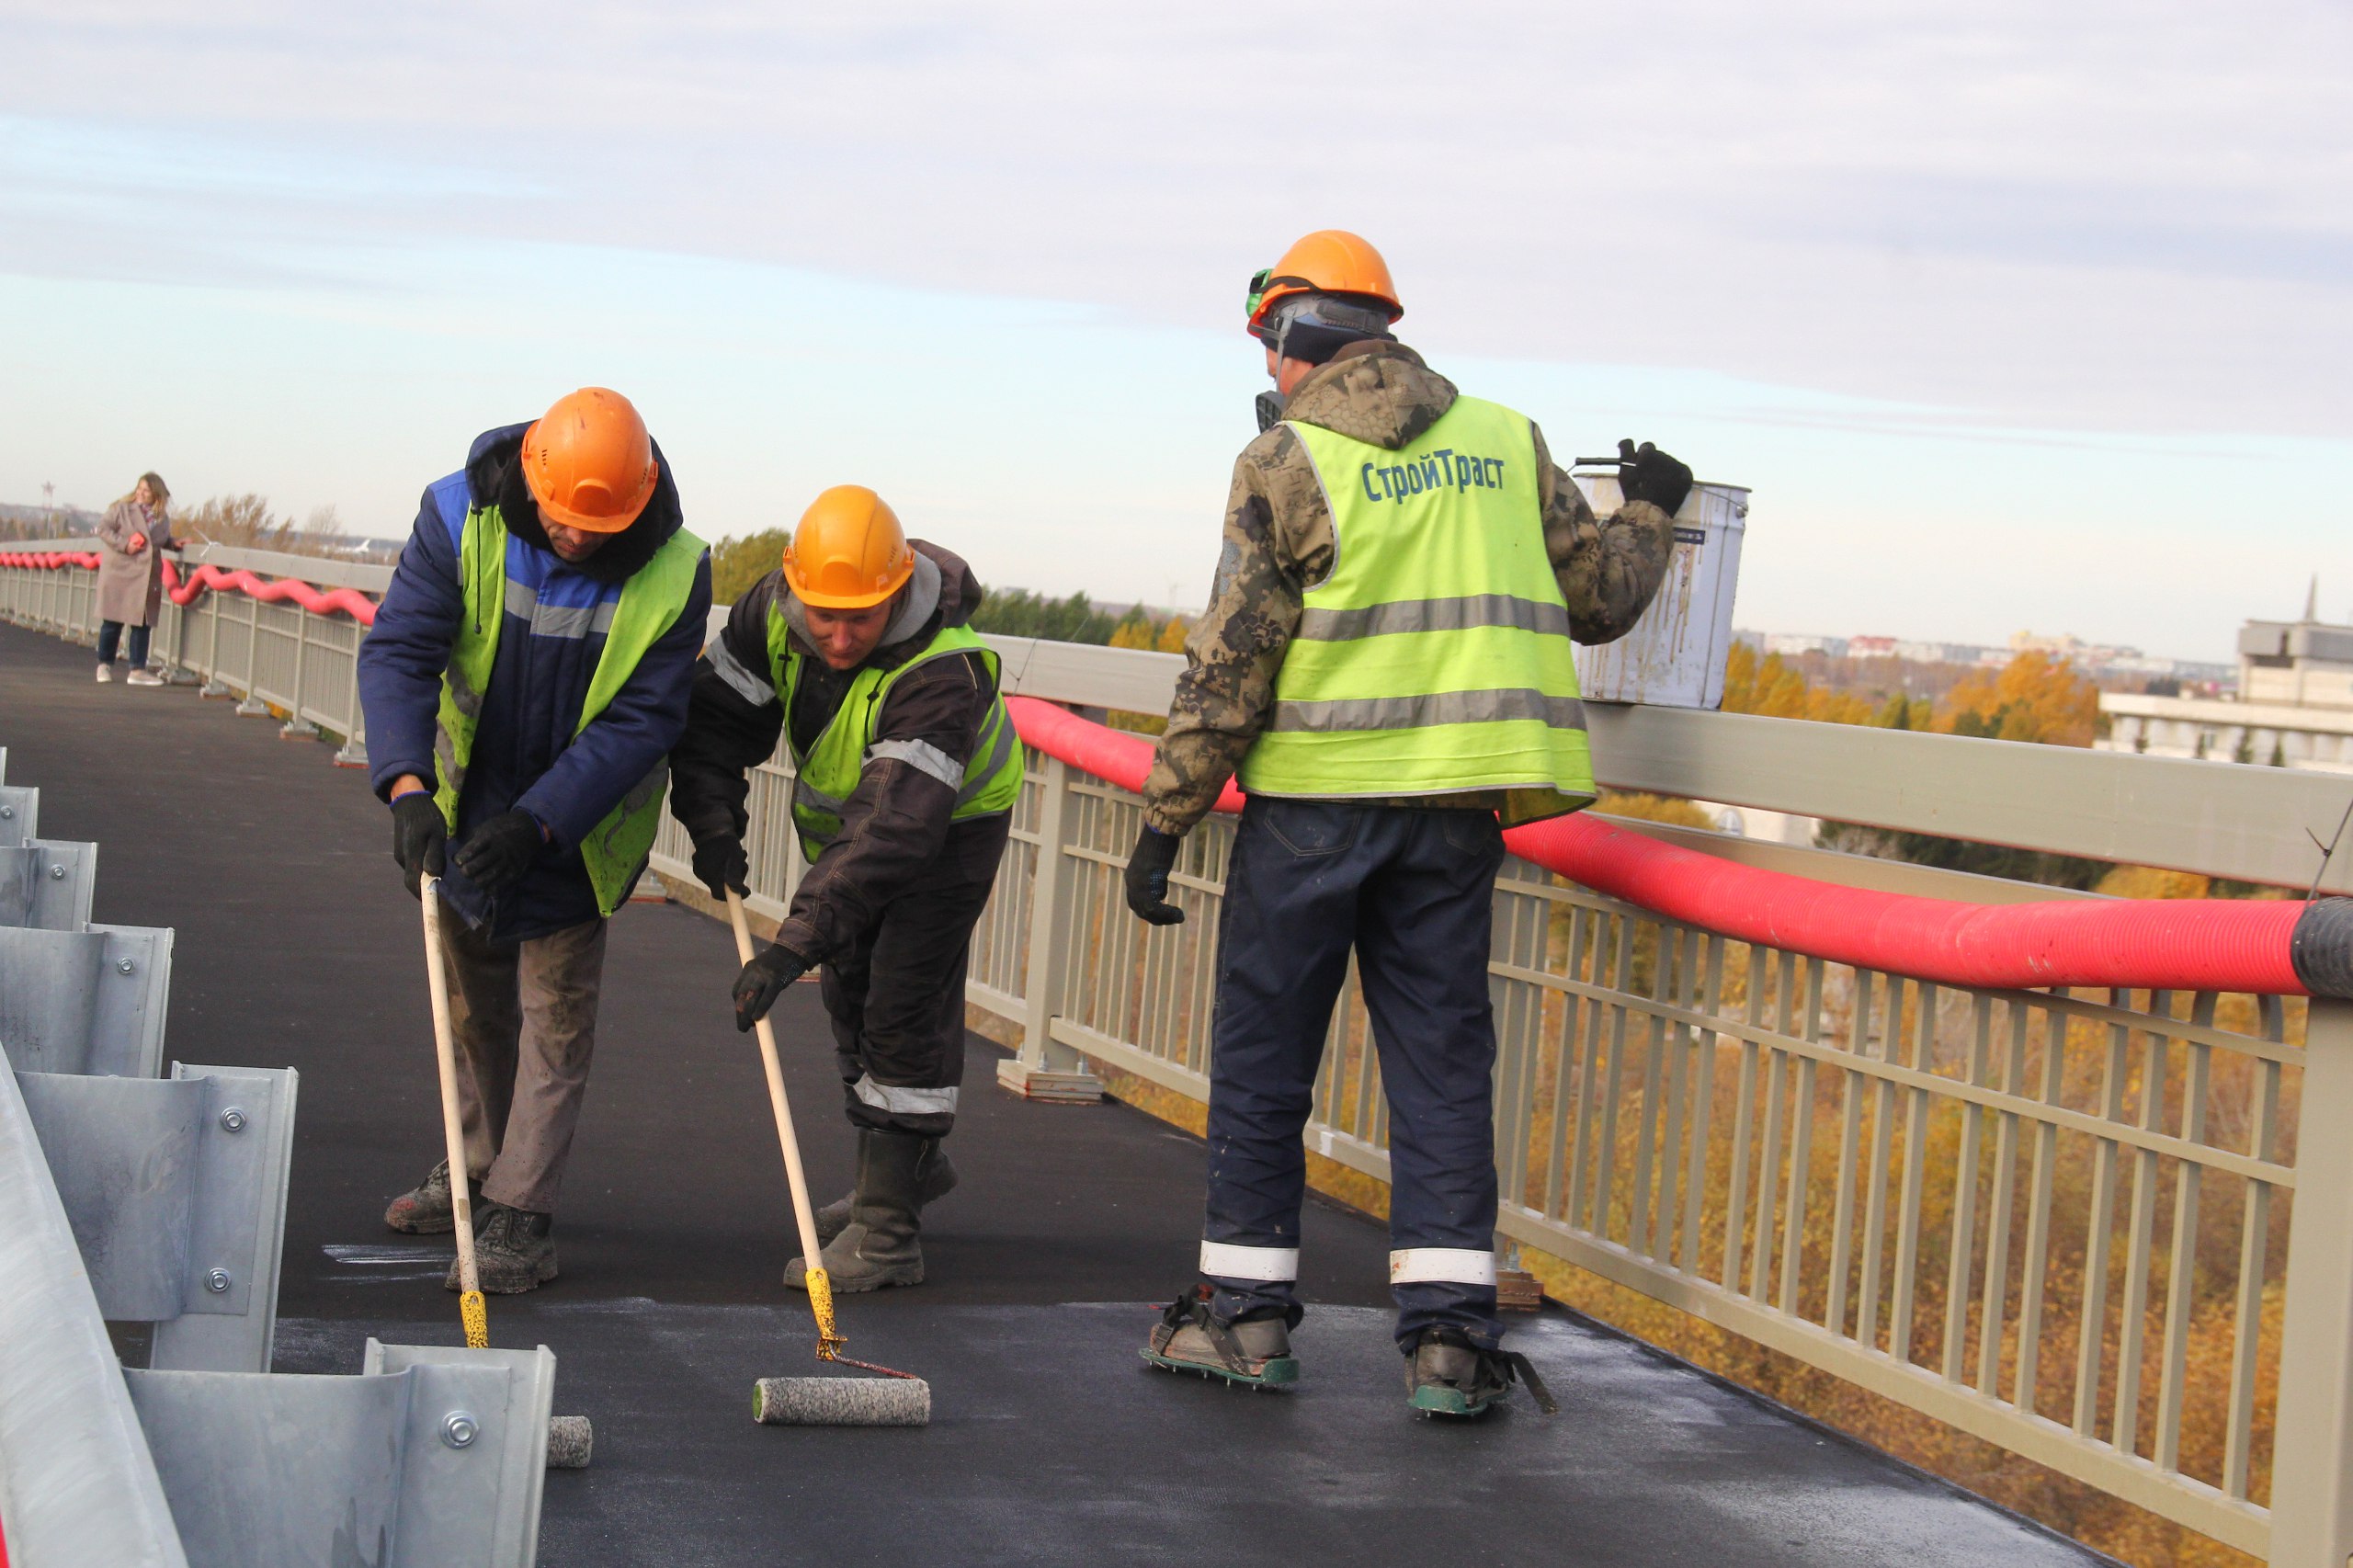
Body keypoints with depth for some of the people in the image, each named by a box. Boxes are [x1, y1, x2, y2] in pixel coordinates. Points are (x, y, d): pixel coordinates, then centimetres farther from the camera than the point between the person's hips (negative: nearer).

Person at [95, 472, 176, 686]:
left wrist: (175, 544, 5)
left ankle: (138, 670, 9)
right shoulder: (122, 509, -4)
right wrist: (124, 544, -16)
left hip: (146, 577, 4)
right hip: (119, 573, -4)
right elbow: (103, 527, -7)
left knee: (142, 624, 3)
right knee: (112, 621, 2)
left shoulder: (162, 518, 10)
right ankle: (104, 665, 15)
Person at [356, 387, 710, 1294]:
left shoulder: (673, 571, -24)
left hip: (579, 821, -3)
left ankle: (520, 1218, 1)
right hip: (466, 802, 3)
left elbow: (642, 722, -22)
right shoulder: (461, 519, -21)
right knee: (473, 1000, 17)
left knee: (556, 1014, -2)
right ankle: (479, 1168, 36)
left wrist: (536, 820, -32)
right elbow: (398, 649, -24)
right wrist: (408, 786, -39)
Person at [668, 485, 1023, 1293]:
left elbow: (894, 830, -48)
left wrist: (796, 944, -54)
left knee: (904, 1009, -13)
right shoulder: (774, 607, -22)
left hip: (953, 825, -7)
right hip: (842, 817, 7)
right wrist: (713, 825, -25)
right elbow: (716, 711, -9)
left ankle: (887, 1233, -10)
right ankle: (911, 1166, 37)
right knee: (850, 995, 16)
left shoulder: (943, 672, -41)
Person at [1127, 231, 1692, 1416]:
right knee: (1441, 1055, 6)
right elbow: (1601, 601, 15)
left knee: (1262, 1053, 9)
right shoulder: (1507, 442, 8)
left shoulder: (1286, 460, -5)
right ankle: (1448, 1338, 0)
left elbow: (1228, 661, -8)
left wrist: (1164, 819, -4)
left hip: (1313, 797, -3)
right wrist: (1648, 515, 35)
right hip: (1454, 804, 4)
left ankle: (1247, 1315, 15)